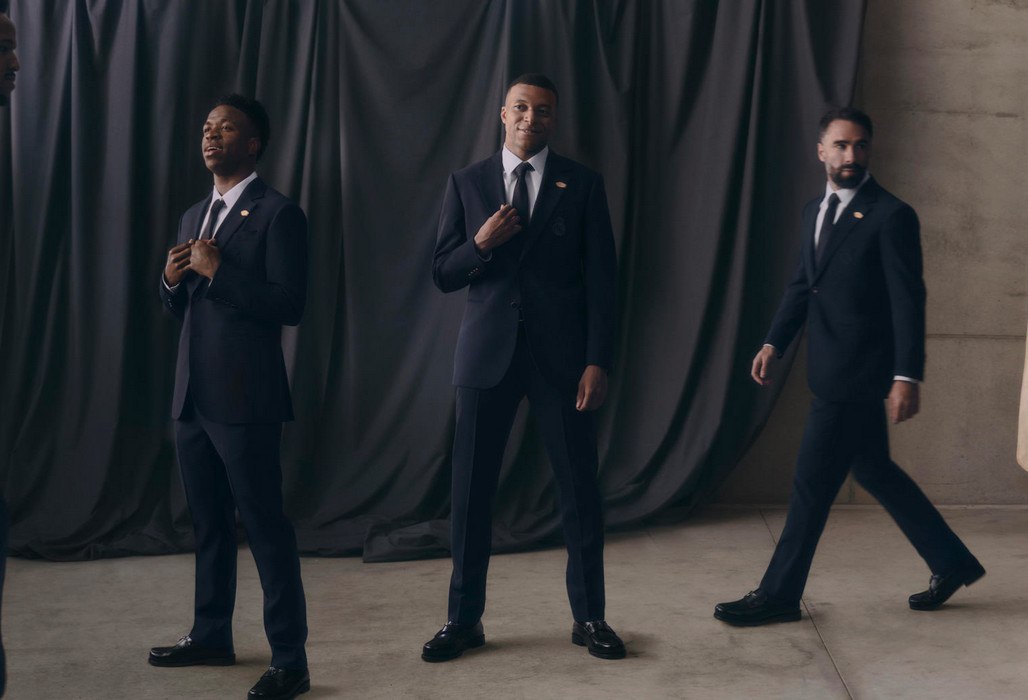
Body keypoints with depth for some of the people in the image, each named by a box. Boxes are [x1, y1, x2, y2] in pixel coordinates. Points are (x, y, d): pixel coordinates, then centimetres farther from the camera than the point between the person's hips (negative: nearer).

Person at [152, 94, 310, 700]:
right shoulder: (194, 217, 18)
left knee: (265, 525, -5)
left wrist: (217, 270, -18)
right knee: (209, 523, 18)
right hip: (194, 394, 8)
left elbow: (289, 304, -16)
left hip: (245, 398, -8)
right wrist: (172, 279, 0)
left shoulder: (278, 214, -7)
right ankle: (212, 636, 31)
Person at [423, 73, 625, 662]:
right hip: (488, 355, 1)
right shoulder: (467, 184, 8)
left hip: (561, 357, -1)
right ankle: (465, 619, 17)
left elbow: (601, 279, 1)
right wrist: (480, 243, -14)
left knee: (581, 488, 4)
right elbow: (444, 275, 7)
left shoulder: (582, 184, 4)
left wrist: (598, 361, -7)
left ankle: (589, 616, 18)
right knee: (471, 490, 4)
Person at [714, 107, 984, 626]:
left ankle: (779, 594, 8)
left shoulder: (891, 216, -11)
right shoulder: (815, 212, 13)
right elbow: (802, 285, 18)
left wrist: (907, 376, -20)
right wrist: (774, 343, 5)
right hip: (833, 371, 8)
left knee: (813, 482, -3)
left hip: (857, 374, -8)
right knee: (873, 471, 17)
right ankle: (952, 563, 32)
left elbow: (908, 301, -14)